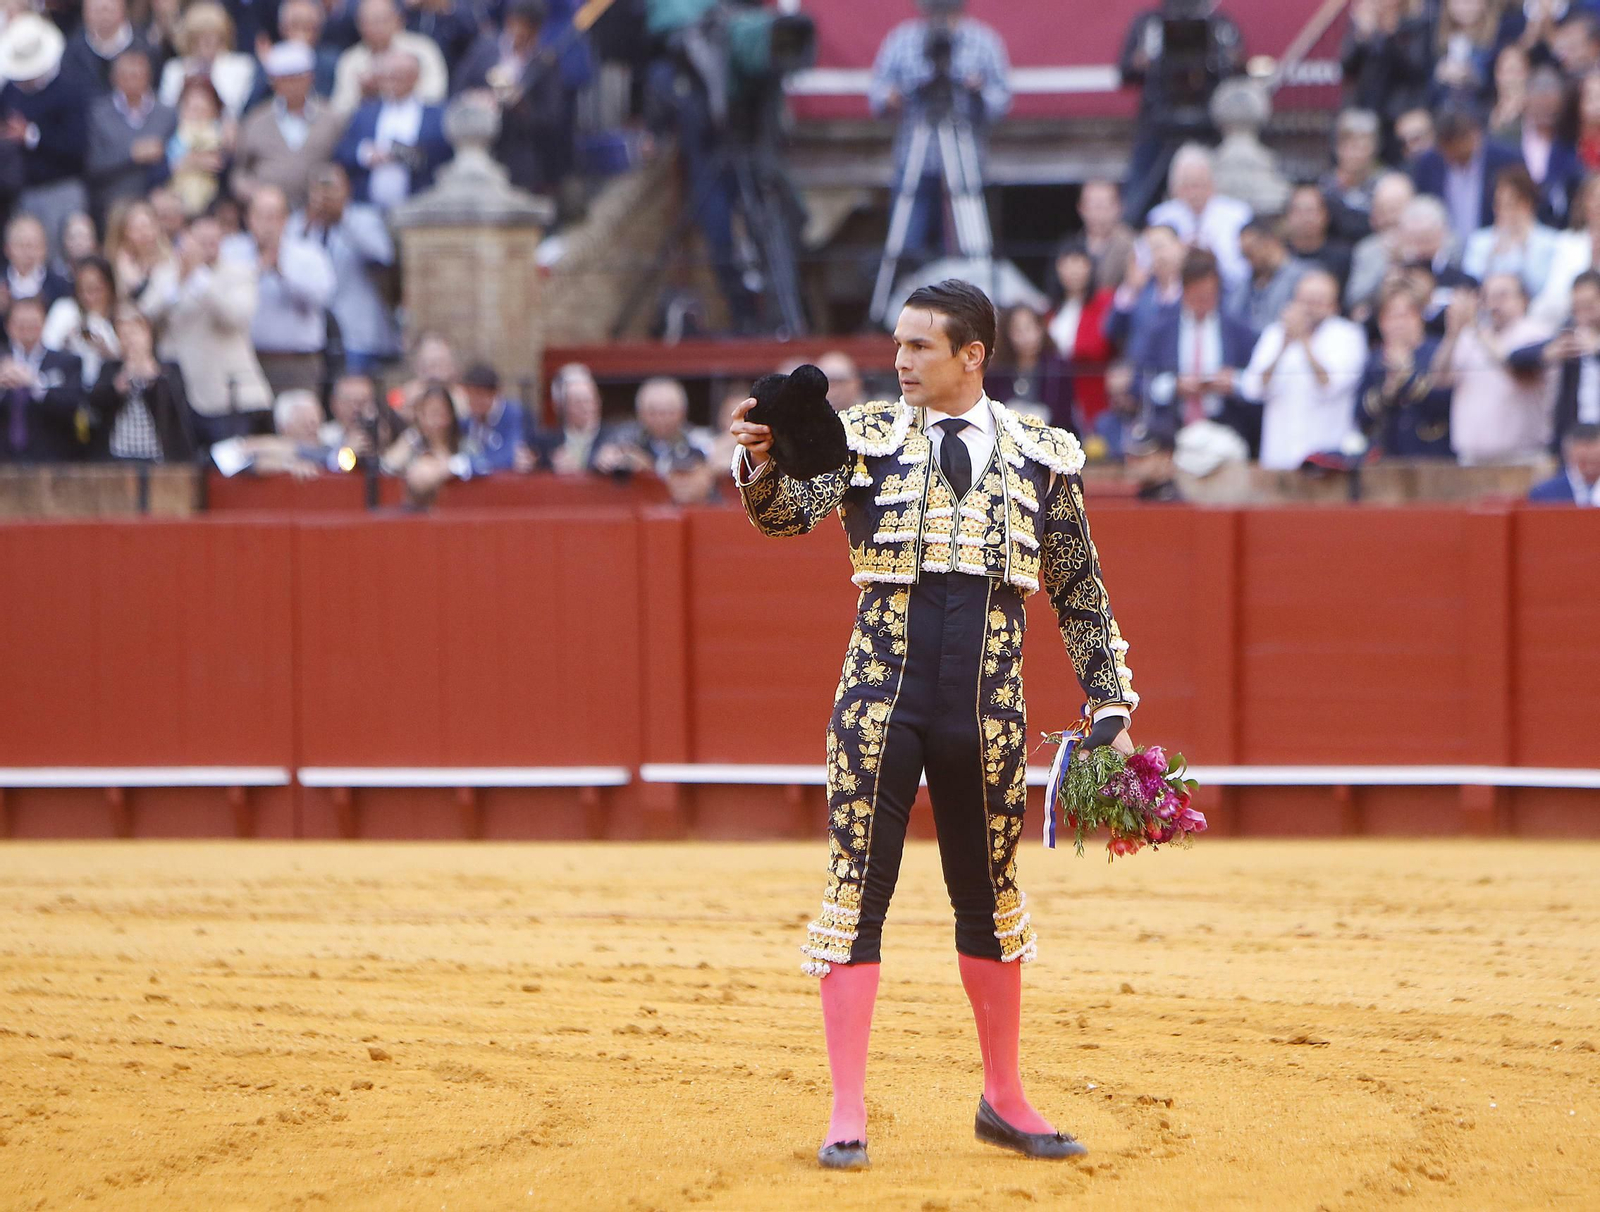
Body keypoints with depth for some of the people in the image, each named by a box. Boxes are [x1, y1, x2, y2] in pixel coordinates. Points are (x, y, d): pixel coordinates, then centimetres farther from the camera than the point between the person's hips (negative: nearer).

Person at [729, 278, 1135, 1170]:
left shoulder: (1042, 455, 6)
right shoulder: (869, 437, 3)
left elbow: (1082, 594, 12)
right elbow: (792, 509, -14)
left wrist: (1110, 711, 7)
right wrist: (761, 467, -37)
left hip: (987, 704, 1)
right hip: (883, 693, -1)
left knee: (990, 896, 12)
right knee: (857, 893, -1)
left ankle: (1005, 1098, 25)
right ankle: (848, 1113, 4)